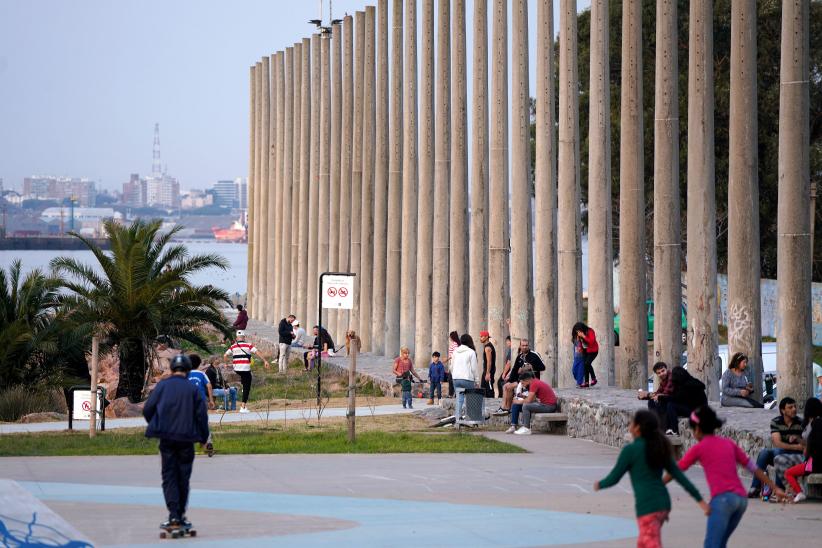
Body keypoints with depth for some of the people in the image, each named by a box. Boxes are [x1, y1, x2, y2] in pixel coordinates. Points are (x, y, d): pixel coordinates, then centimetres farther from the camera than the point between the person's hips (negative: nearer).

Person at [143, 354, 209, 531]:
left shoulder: (162, 385, 0)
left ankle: (174, 514, -10)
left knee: (169, 476, 3)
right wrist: (204, 437, 9)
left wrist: (155, 426, 16)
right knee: (183, 477, 12)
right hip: (186, 439, 0)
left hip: (166, 438, 0)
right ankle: (181, 515, 16)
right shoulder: (193, 389, 0)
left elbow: (147, 409, -1)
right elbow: (202, 415, -1)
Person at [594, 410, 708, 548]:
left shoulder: (630, 450, -7)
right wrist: (700, 500, 7)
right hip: (663, 503, 8)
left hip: (647, 506, -8)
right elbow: (679, 476, 8)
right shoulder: (660, 449, 12)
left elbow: (614, 478, -1)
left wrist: (599, 485, 20)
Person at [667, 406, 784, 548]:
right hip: (741, 499, 7)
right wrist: (775, 488, 23)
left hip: (722, 498, -7)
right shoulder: (729, 443, 20)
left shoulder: (699, 448, 6)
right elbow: (753, 467, 19)